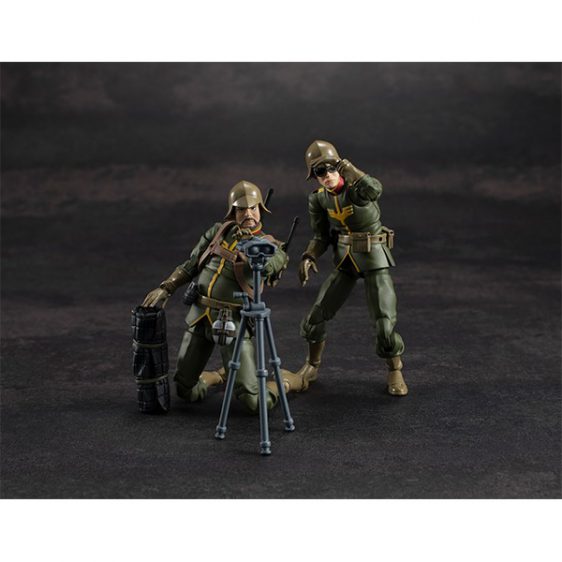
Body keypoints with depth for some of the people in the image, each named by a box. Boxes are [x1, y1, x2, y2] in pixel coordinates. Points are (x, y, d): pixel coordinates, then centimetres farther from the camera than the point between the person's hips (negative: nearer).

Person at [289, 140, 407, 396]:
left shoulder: (357, 186, -19)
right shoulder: (318, 198, -4)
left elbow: (374, 190, -44)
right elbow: (321, 236, 4)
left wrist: (350, 169, -55)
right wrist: (308, 257, -14)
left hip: (375, 259, -4)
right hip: (345, 261, 4)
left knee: (384, 322, -11)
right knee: (316, 315, -1)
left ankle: (394, 372, 15)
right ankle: (311, 367, 24)